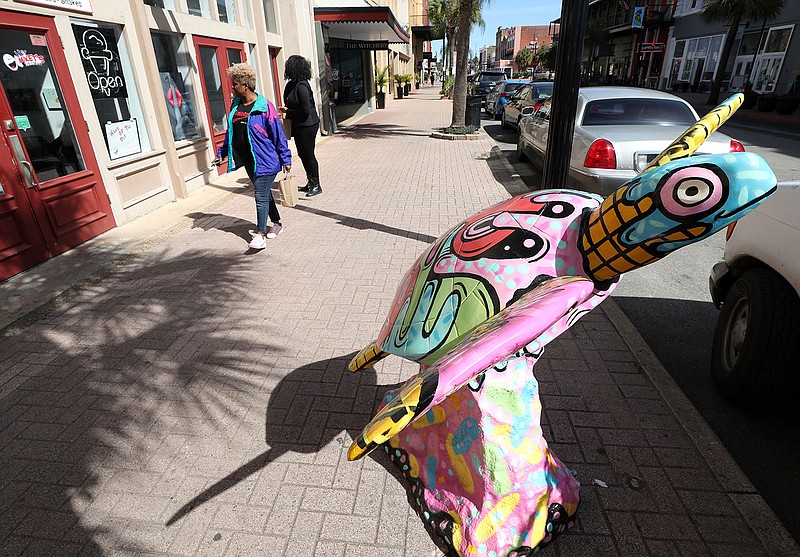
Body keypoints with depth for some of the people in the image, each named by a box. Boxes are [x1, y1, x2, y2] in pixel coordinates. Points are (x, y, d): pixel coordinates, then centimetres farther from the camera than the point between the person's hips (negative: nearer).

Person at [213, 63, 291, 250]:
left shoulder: (264, 106, -13)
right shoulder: (235, 105, 7)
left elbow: (278, 134, -11)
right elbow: (230, 132, 16)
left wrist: (286, 158, -10)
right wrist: (222, 152, 16)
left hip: (265, 161, -7)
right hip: (248, 161, 7)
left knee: (261, 197, -7)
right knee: (264, 194, 16)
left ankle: (260, 235, -2)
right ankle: (277, 223, 31)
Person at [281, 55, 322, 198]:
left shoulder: (301, 86, -19)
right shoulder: (293, 84, 9)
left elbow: (306, 110, -23)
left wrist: (288, 112, -14)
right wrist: (287, 110, 3)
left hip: (307, 126, -10)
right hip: (299, 126, 10)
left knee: (308, 155, -2)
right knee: (303, 154, 15)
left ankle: (316, 186, 9)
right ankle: (311, 183, 26)